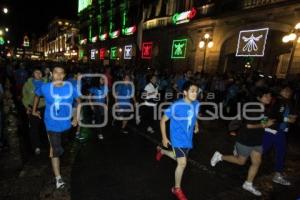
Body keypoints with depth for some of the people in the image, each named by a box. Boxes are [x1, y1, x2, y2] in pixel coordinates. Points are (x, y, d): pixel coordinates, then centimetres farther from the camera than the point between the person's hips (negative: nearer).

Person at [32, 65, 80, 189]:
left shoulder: (70, 87, -13)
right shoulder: (45, 88, -12)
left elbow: (78, 101, -1)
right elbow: (37, 95, 11)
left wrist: (77, 117, -3)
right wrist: (34, 110, 16)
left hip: (66, 123, 2)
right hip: (52, 124, -2)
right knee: (56, 151, -3)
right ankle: (58, 178, 8)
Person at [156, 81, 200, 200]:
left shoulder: (196, 104, -6)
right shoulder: (176, 106, -23)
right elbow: (163, 120, -13)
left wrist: (196, 126, 5)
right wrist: (164, 137, -11)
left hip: (188, 139, 7)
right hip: (178, 139, -6)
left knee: (180, 159, 24)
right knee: (182, 163, -9)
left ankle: (161, 151, 53)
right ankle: (177, 189, 18)